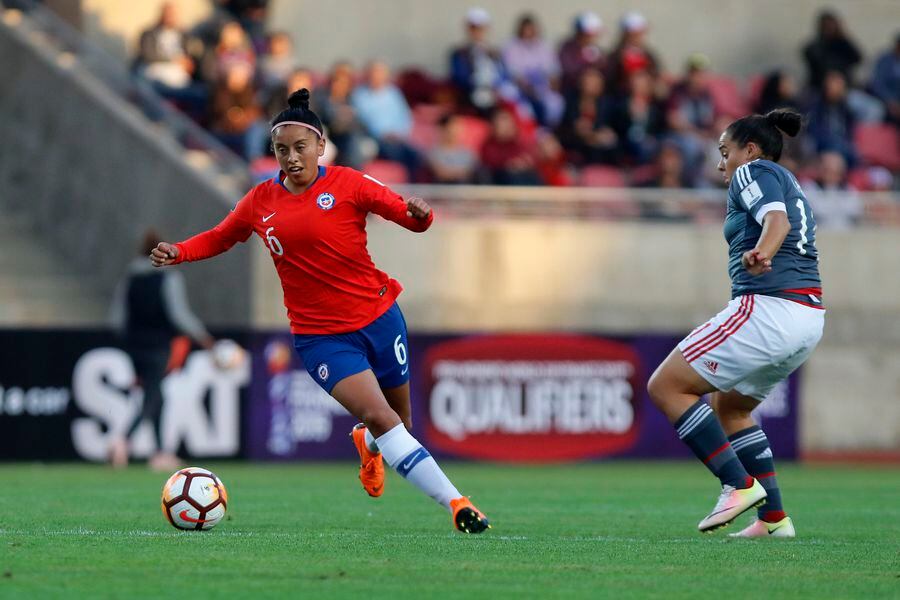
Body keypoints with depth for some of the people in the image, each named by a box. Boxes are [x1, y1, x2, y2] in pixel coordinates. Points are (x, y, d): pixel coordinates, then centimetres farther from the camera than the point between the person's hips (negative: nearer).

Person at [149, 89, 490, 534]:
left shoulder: (347, 184, -4)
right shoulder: (261, 201, 3)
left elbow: (409, 215, -5)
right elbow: (220, 237, 18)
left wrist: (419, 214, -29)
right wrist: (178, 252, 0)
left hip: (379, 317, 1)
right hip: (320, 335, -1)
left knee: (399, 422, 11)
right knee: (381, 418, -19)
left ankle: (367, 444, 50)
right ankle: (455, 503, -19)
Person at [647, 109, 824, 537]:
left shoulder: (753, 172, -2)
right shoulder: (790, 185, 26)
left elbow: (776, 219, -21)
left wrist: (760, 254, -40)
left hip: (768, 306, -10)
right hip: (809, 318, 10)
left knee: (665, 386, -5)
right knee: (729, 408, 25)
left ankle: (739, 484, -12)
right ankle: (773, 518, 16)